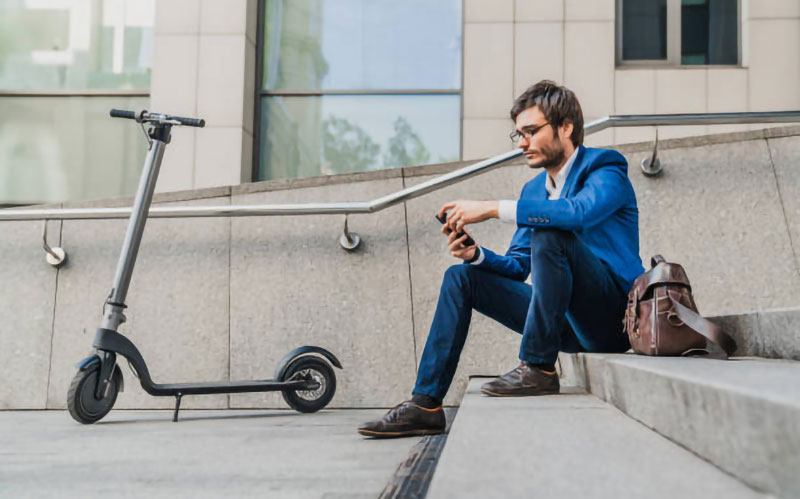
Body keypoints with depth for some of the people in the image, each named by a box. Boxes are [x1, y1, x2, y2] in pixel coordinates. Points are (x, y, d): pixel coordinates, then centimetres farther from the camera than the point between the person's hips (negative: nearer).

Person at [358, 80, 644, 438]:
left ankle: (539, 369, -23)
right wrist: (476, 255, -8)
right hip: (568, 323, 8)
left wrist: (493, 208, -27)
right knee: (461, 277, 0)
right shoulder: (534, 189, 16)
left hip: (613, 315, -7)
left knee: (547, 234, -30)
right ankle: (425, 405, -6)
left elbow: (579, 211, -31)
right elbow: (517, 266, 14)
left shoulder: (605, 168, -7)